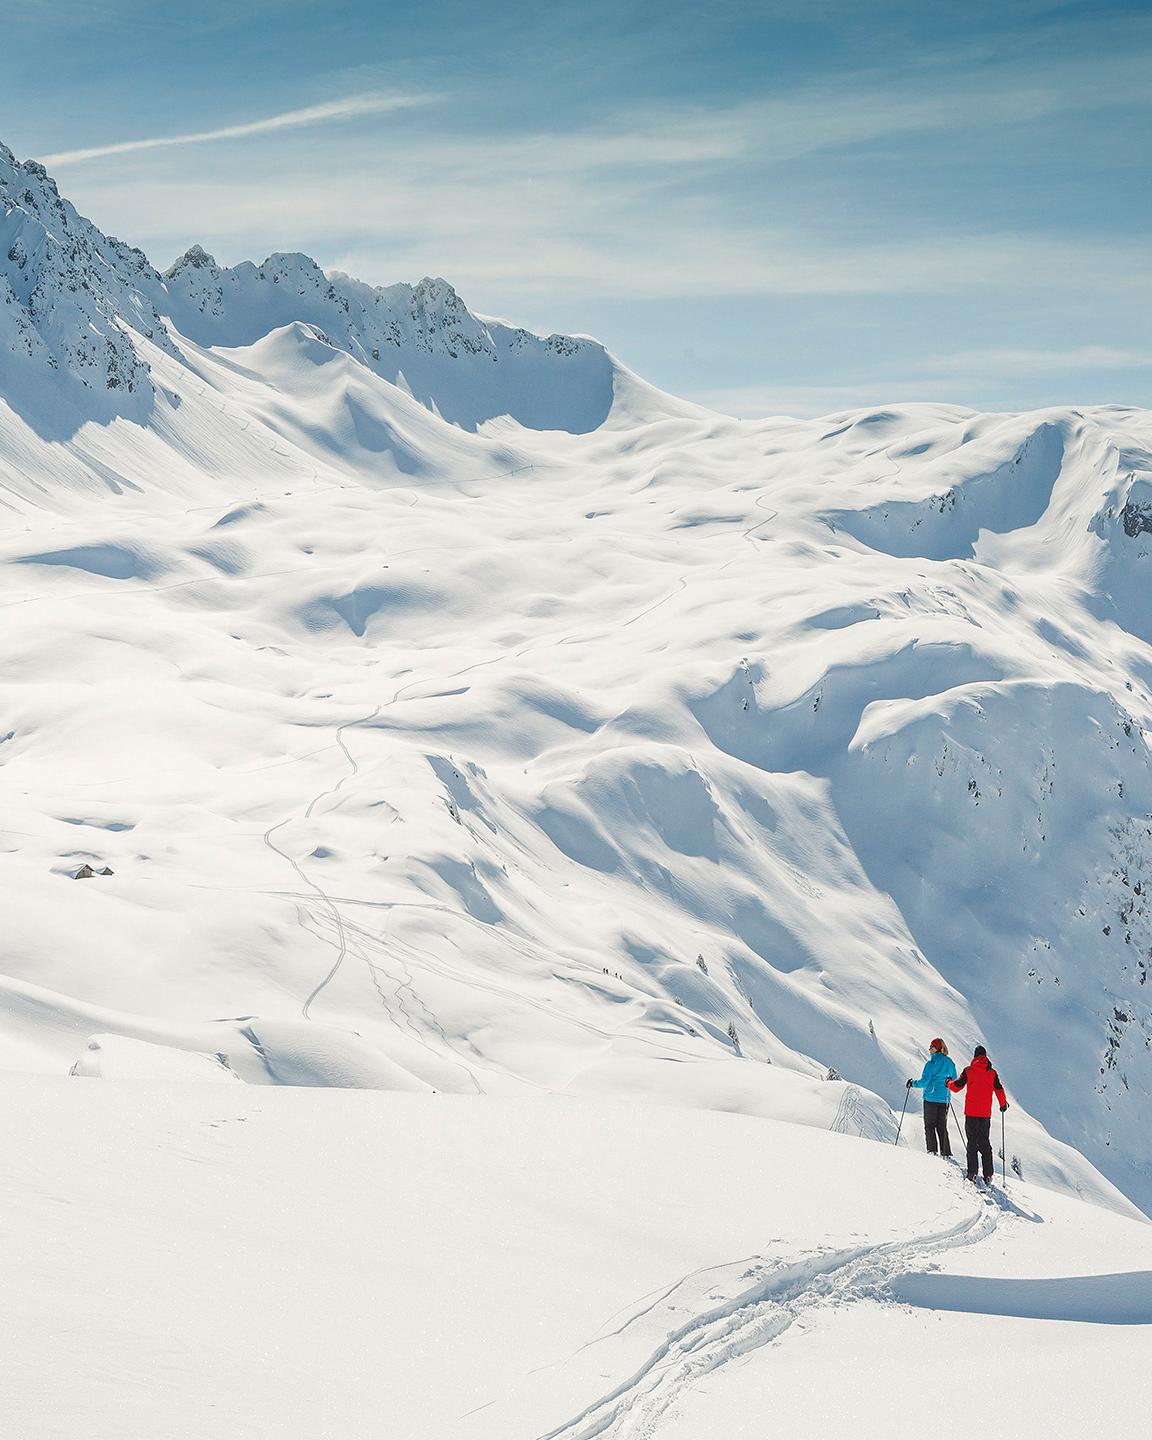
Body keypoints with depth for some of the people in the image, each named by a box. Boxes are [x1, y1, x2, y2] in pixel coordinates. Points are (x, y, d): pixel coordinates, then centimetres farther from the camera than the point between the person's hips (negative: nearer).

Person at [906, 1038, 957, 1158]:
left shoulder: (931, 1063, -10)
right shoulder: (950, 1063, 8)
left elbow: (925, 1081, -13)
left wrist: (913, 1084, 4)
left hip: (931, 1098, -6)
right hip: (944, 1099, 6)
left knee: (930, 1125, 1)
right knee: (942, 1127, 11)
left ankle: (932, 1150, -8)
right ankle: (946, 1153, 6)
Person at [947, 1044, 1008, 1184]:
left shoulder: (968, 1071, -2)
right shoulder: (992, 1073, 3)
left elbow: (956, 1087, 1)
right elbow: (999, 1090, 4)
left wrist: (949, 1083, 23)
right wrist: (1003, 1104, 22)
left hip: (971, 1112, -2)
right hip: (986, 1114, 2)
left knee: (972, 1142, 2)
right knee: (985, 1143, 9)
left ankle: (972, 1172, -6)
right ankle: (988, 1174, 4)